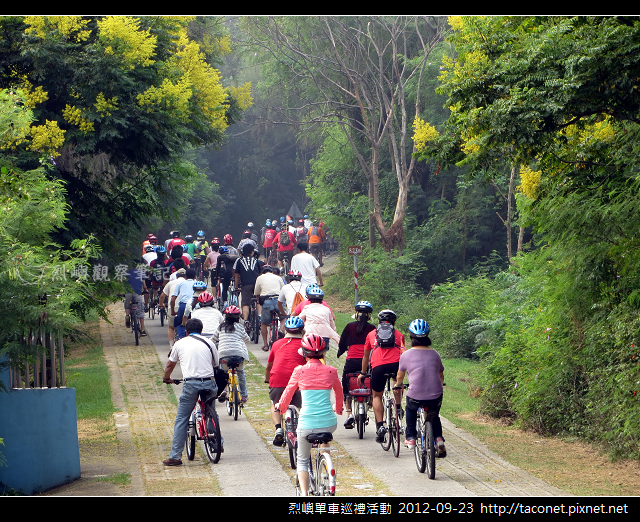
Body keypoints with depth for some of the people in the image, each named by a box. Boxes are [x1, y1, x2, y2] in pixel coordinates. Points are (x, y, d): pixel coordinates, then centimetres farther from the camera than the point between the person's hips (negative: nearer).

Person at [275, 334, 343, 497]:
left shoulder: (300, 371, -3)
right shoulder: (331, 371, 2)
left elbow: (288, 392, 10)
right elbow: (339, 393, 19)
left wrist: (281, 407, 32)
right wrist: (338, 409, 40)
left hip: (307, 424, -2)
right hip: (329, 423, 2)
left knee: (302, 460, 16)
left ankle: (304, 493, 1)